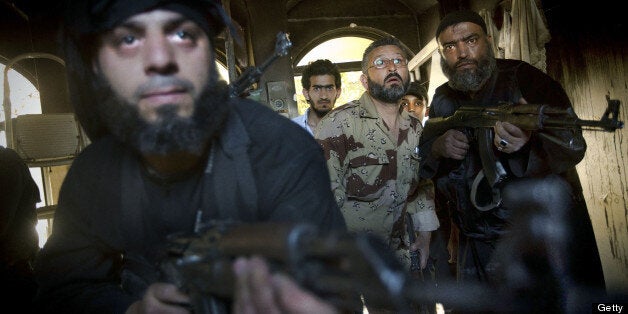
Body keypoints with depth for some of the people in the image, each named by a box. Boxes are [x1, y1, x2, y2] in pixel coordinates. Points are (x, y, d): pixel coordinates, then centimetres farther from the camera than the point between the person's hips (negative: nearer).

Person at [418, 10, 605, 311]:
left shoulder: (522, 77, -8)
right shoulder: (442, 99, 7)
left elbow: (573, 146, -18)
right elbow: (420, 158, 10)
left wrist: (528, 138, -41)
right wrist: (438, 147, -13)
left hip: (543, 239, -4)